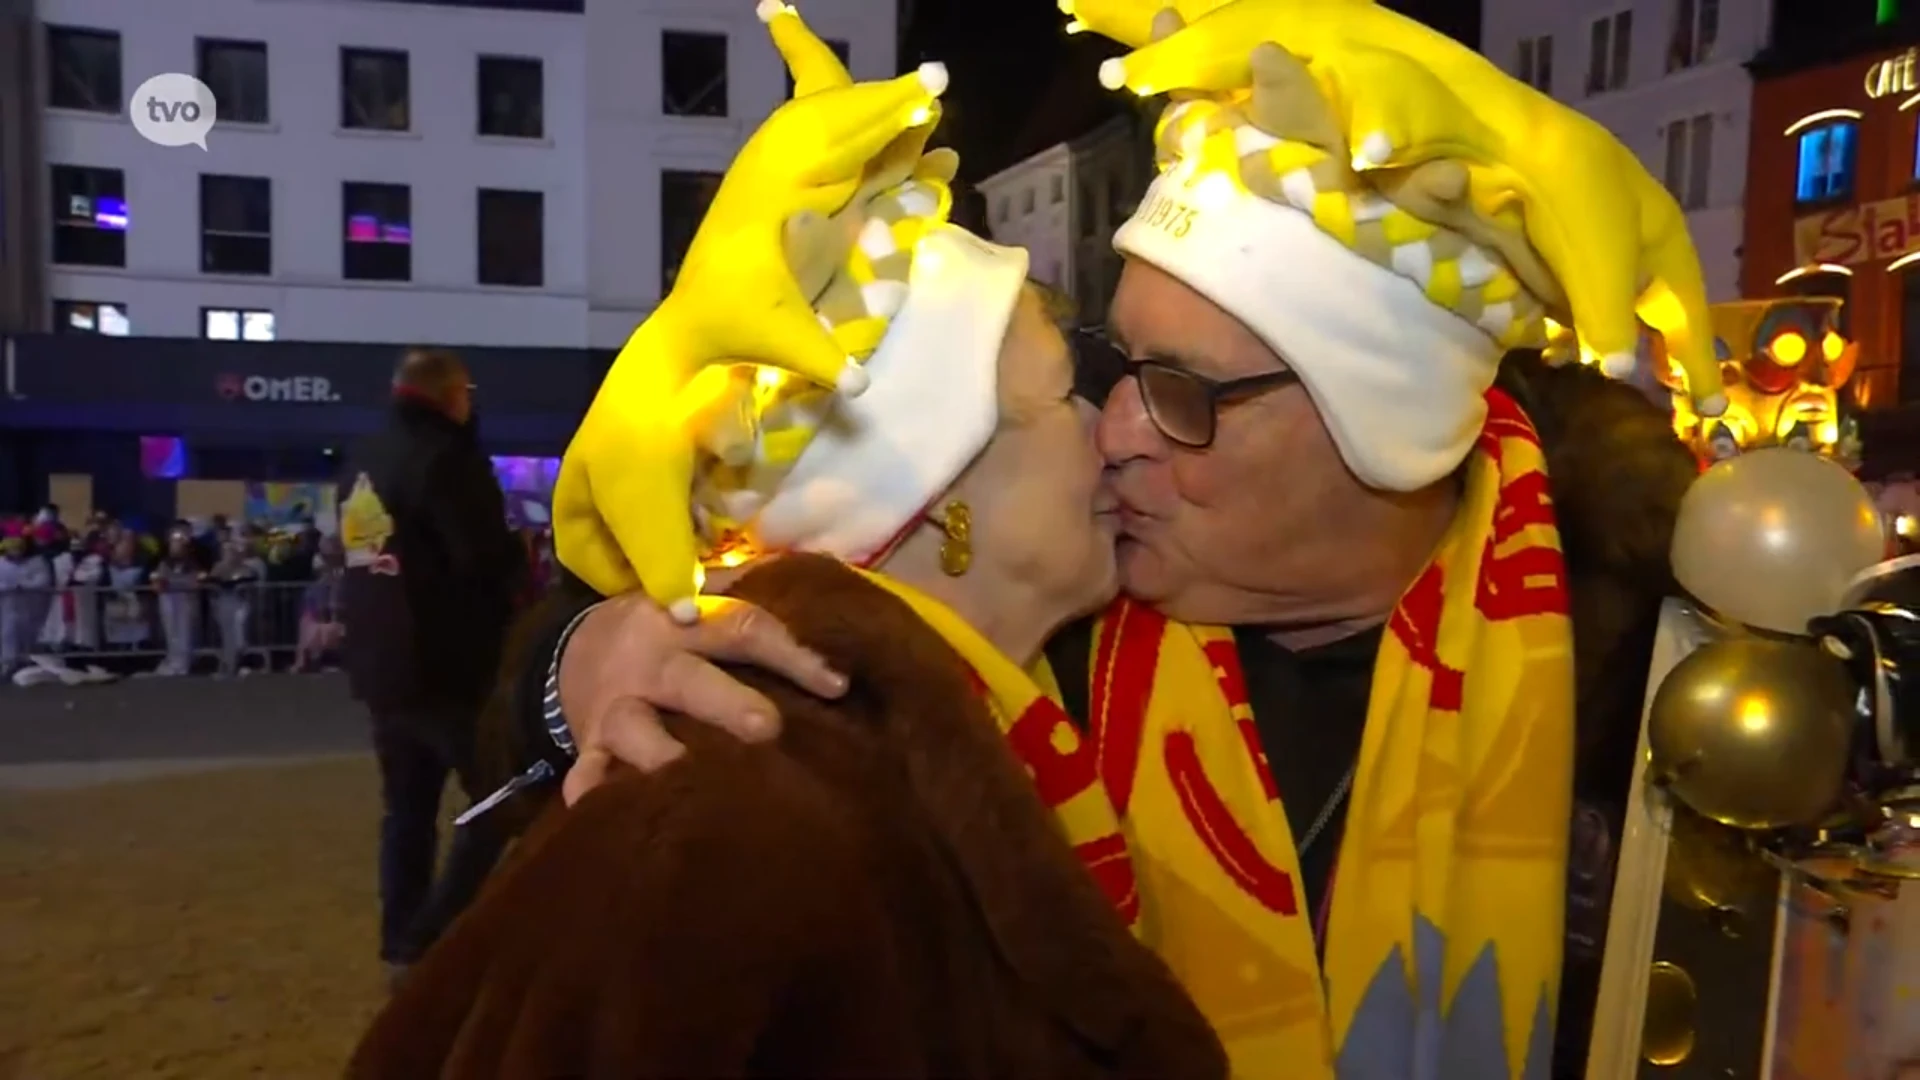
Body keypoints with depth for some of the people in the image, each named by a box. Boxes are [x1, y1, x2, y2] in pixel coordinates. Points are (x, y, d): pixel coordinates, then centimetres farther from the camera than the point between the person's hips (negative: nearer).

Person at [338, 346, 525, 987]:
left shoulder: (363, 461, 13)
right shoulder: (446, 456, -14)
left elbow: (355, 557, 19)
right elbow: (488, 559, -21)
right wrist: (511, 602, -2)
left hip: (381, 662, 9)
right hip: (446, 664, -8)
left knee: (407, 808, 15)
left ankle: (403, 944, 20)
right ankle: (425, 944, -2)